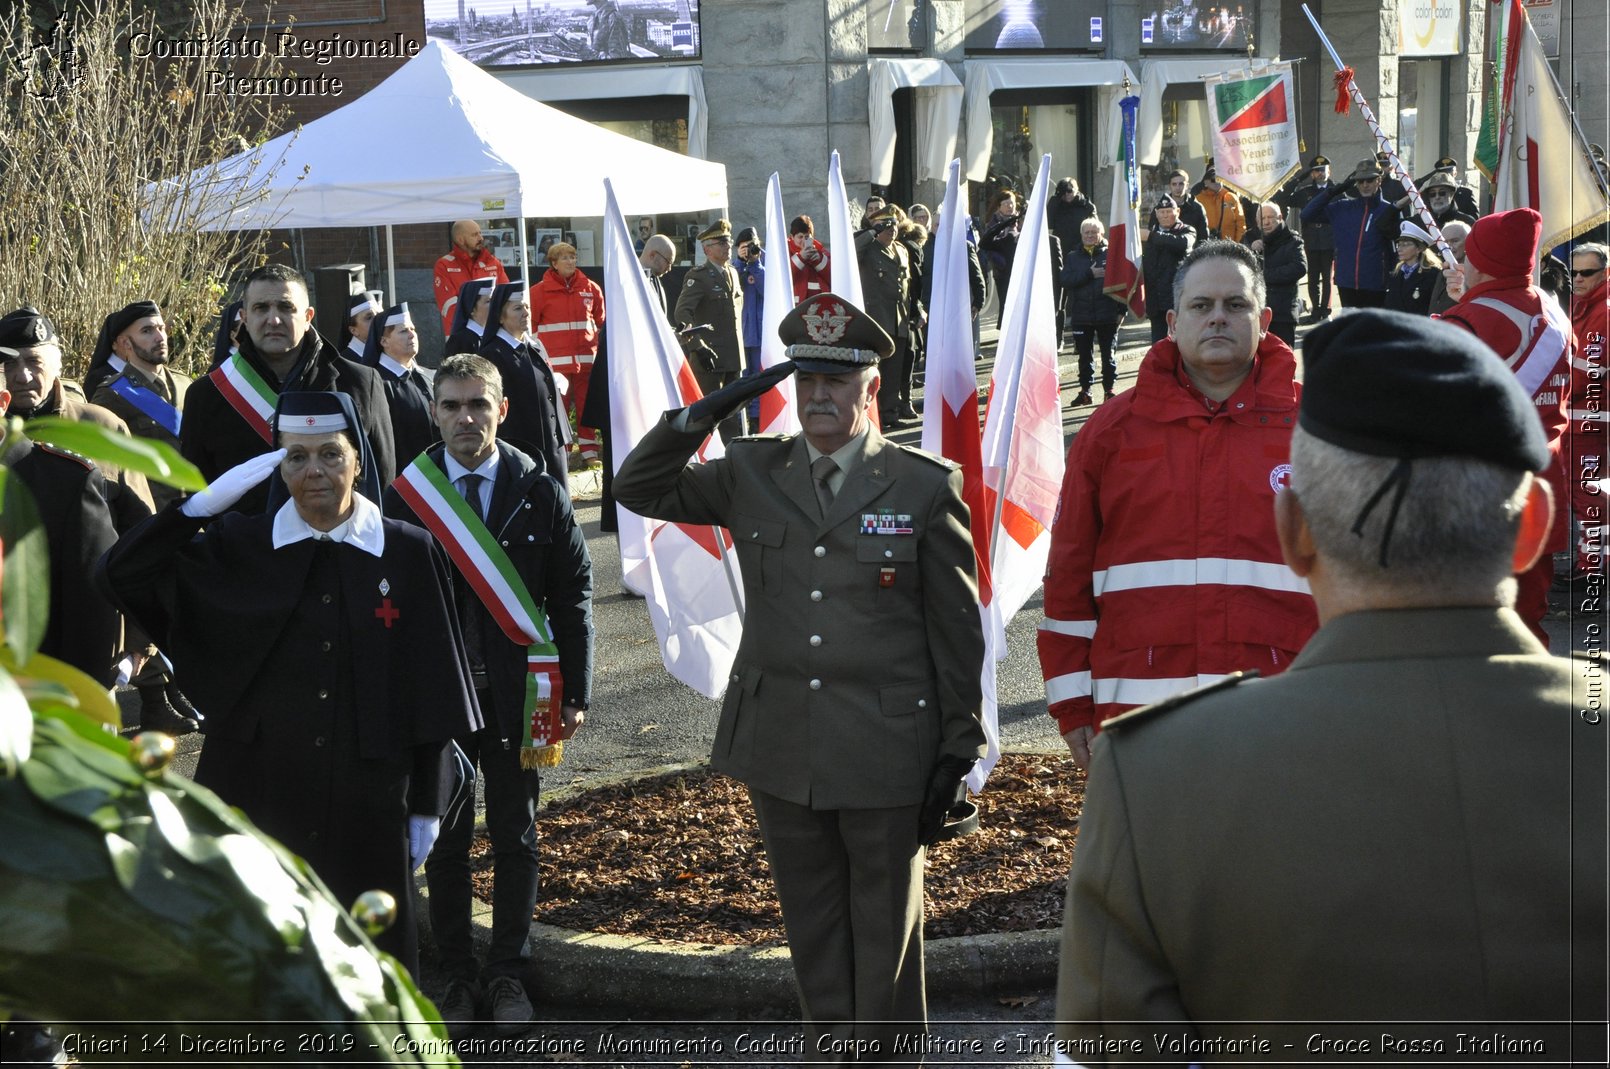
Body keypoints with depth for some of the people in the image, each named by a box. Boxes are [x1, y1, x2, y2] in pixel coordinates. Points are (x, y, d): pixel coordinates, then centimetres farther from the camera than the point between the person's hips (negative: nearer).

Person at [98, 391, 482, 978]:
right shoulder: (240, 548, 3)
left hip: (367, 799, 0)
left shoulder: (409, 554, 0)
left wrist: (427, 805, 2)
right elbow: (119, 574, -6)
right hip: (259, 792, 1)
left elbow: (430, 687, 2)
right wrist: (208, 501, -14)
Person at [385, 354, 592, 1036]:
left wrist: (574, 692, -2)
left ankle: (508, 974, 21)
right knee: (445, 839, 8)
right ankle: (458, 974, 21)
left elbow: (572, 595, 1)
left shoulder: (540, 492, 0)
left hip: (517, 694, 0)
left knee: (515, 838, 8)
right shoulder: (406, 495, 0)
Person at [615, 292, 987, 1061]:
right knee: (813, 930, 13)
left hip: (885, 750, -3)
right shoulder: (753, 474, 5)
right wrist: (704, 414, -7)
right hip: (781, 746, 3)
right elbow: (639, 490, 7)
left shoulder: (926, 486, -3)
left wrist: (957, 751, -2)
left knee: (885, 929, 8)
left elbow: (957, 627, -2)